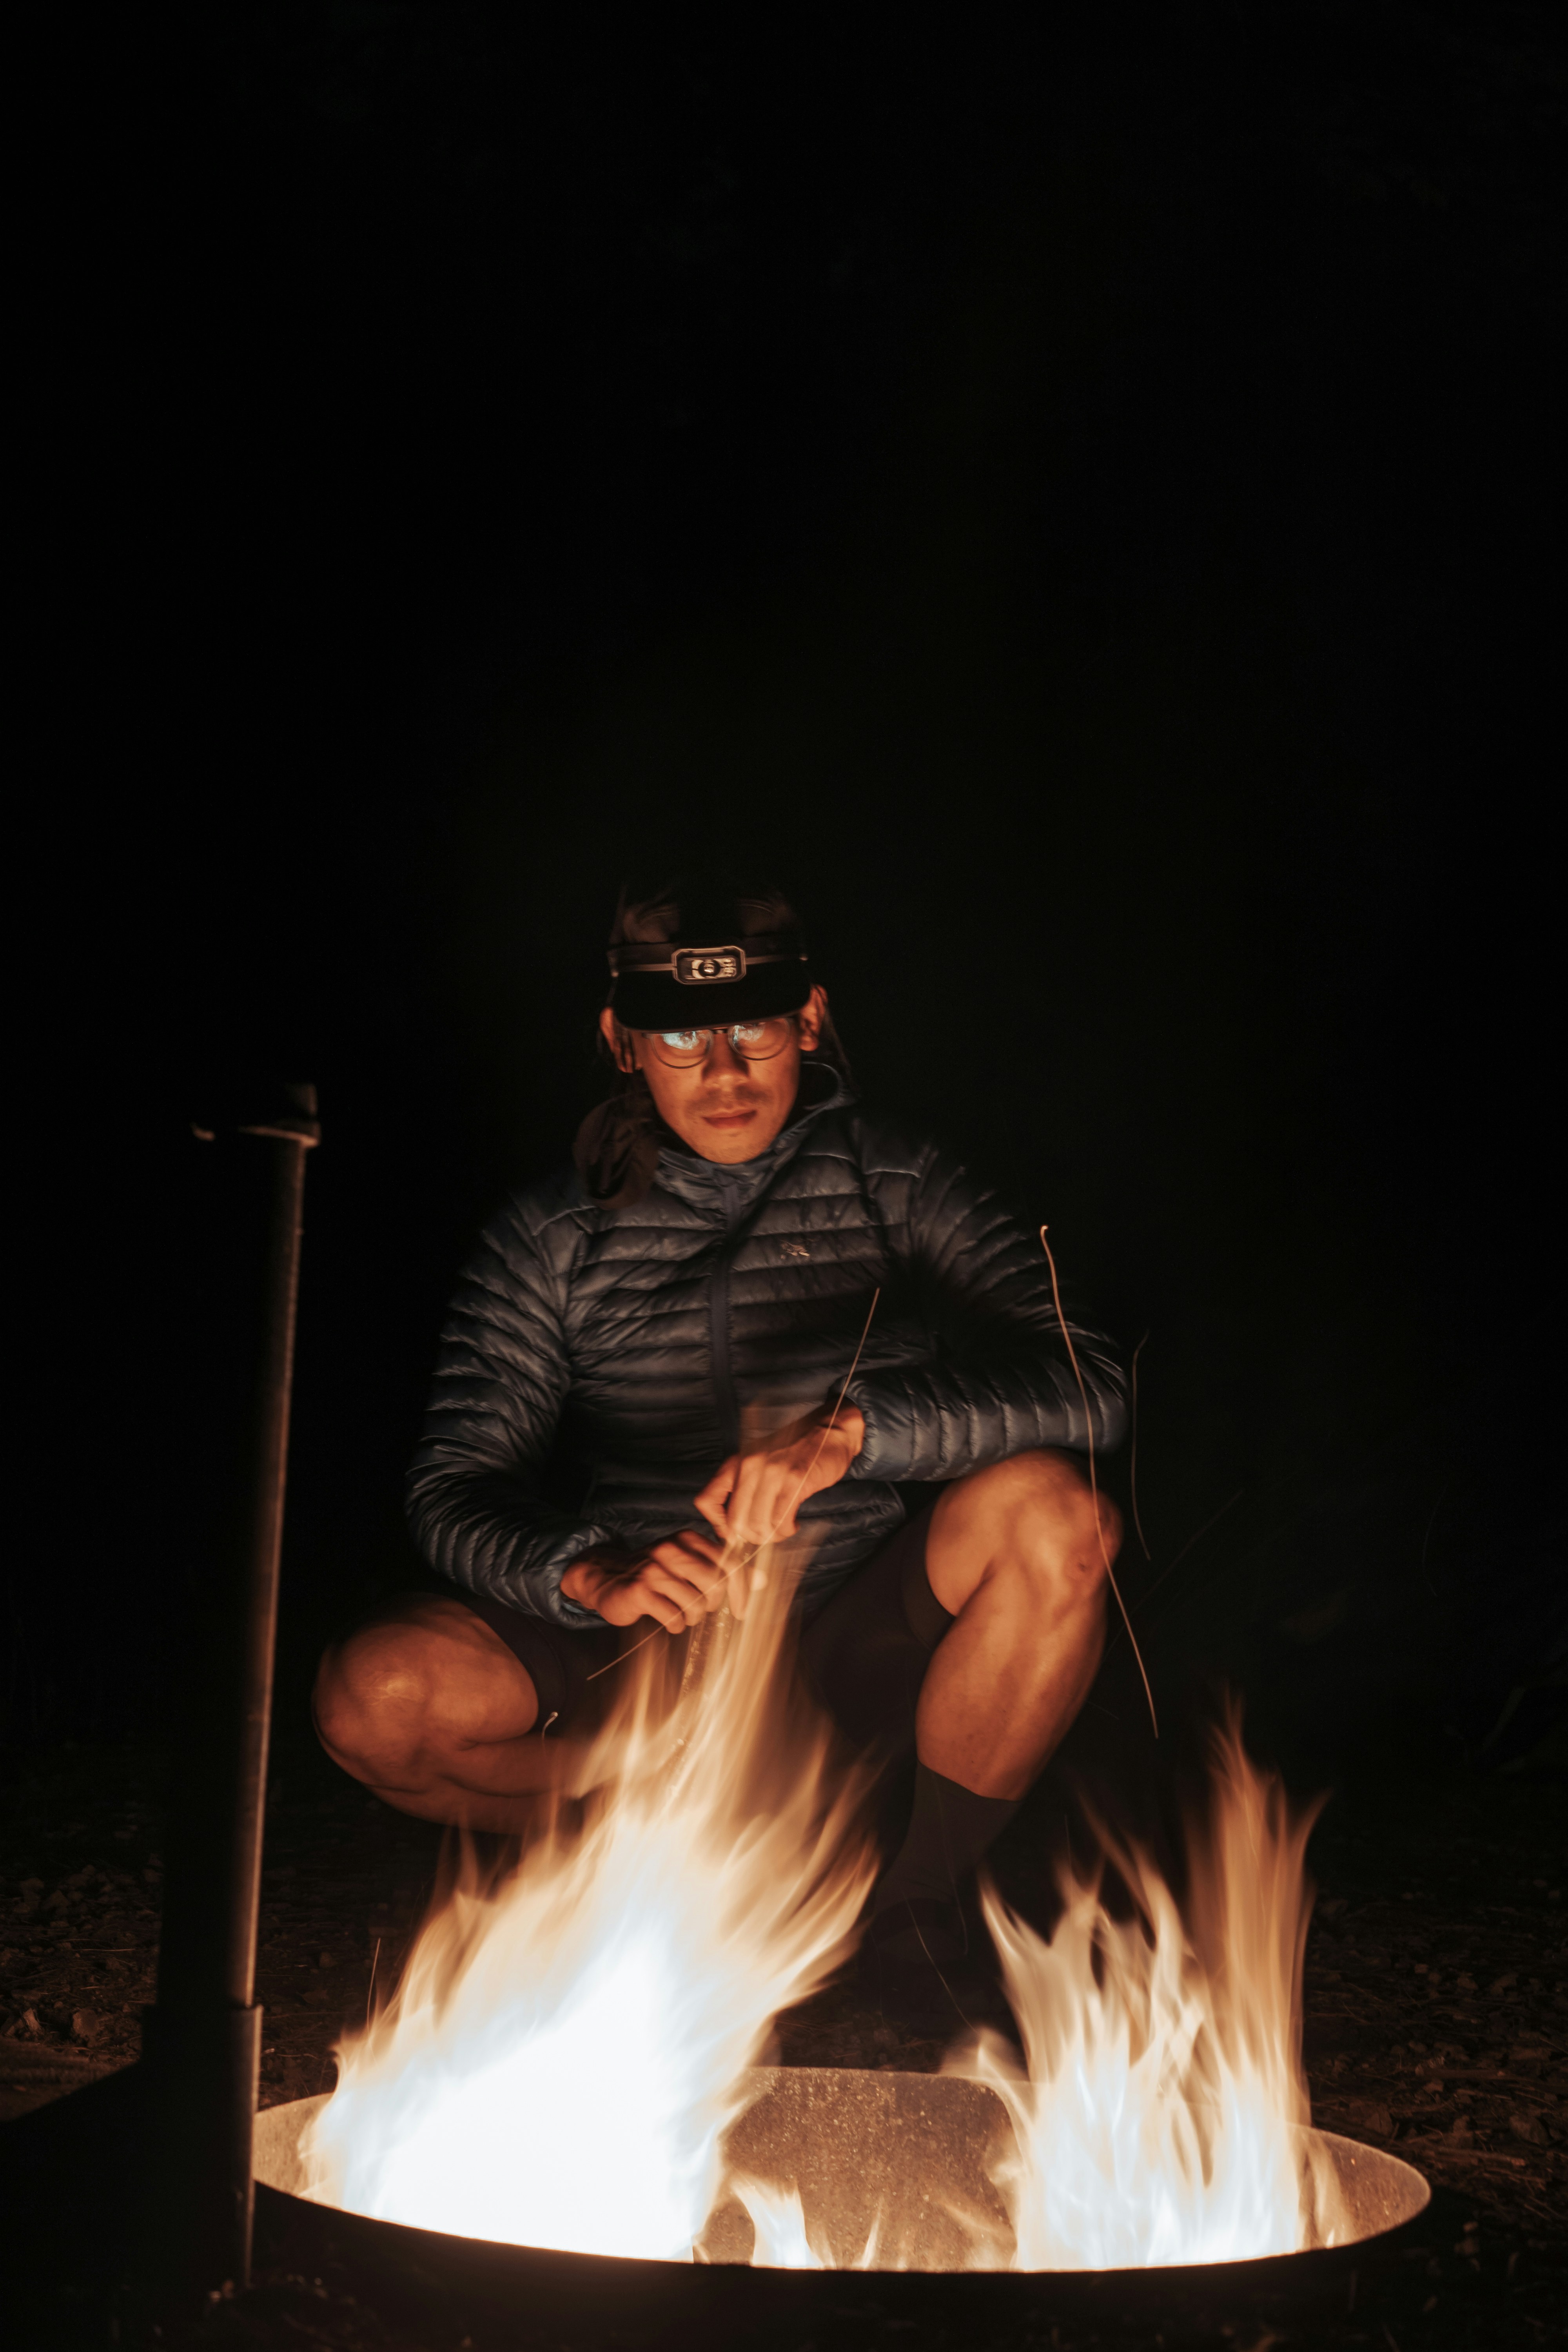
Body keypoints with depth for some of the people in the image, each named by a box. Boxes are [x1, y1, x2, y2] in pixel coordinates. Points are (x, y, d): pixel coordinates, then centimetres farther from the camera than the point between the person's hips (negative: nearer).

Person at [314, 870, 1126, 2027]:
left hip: (855, 1649, 0)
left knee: (1050, 1511, -30)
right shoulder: (558, 1236, -3)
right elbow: (455, 1490, -10)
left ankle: (916, 1908, -7)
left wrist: (851, 1430, -35)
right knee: (376, 1700, -27)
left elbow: (1087, 1388, -18)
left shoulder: (901, 1192, -4)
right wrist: (593, 1575, -34)